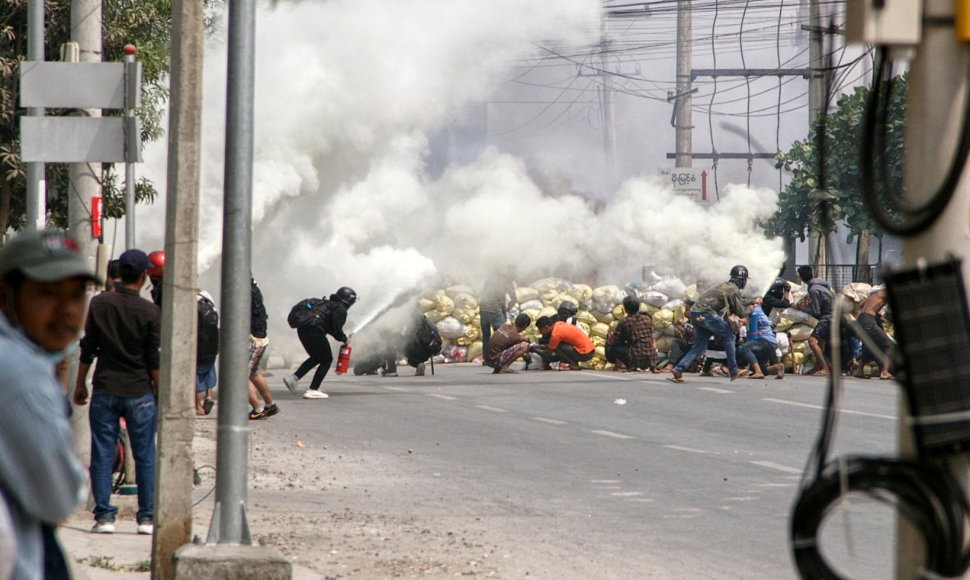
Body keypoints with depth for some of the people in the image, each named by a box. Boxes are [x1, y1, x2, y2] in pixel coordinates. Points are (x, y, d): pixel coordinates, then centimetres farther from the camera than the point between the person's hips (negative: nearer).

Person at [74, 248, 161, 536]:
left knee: (102, 455, 5)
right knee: (145, 457, 7)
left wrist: (80, 384, 13)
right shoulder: (150, 312, -7)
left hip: (105, 390, 1)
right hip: (139, 393, -1)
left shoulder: (99, 304, -2)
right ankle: (147, 517, 7)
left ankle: (104, 515, 2)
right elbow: (154, 360, -5)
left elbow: (87, 349, 3)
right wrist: (160, 393, 6)